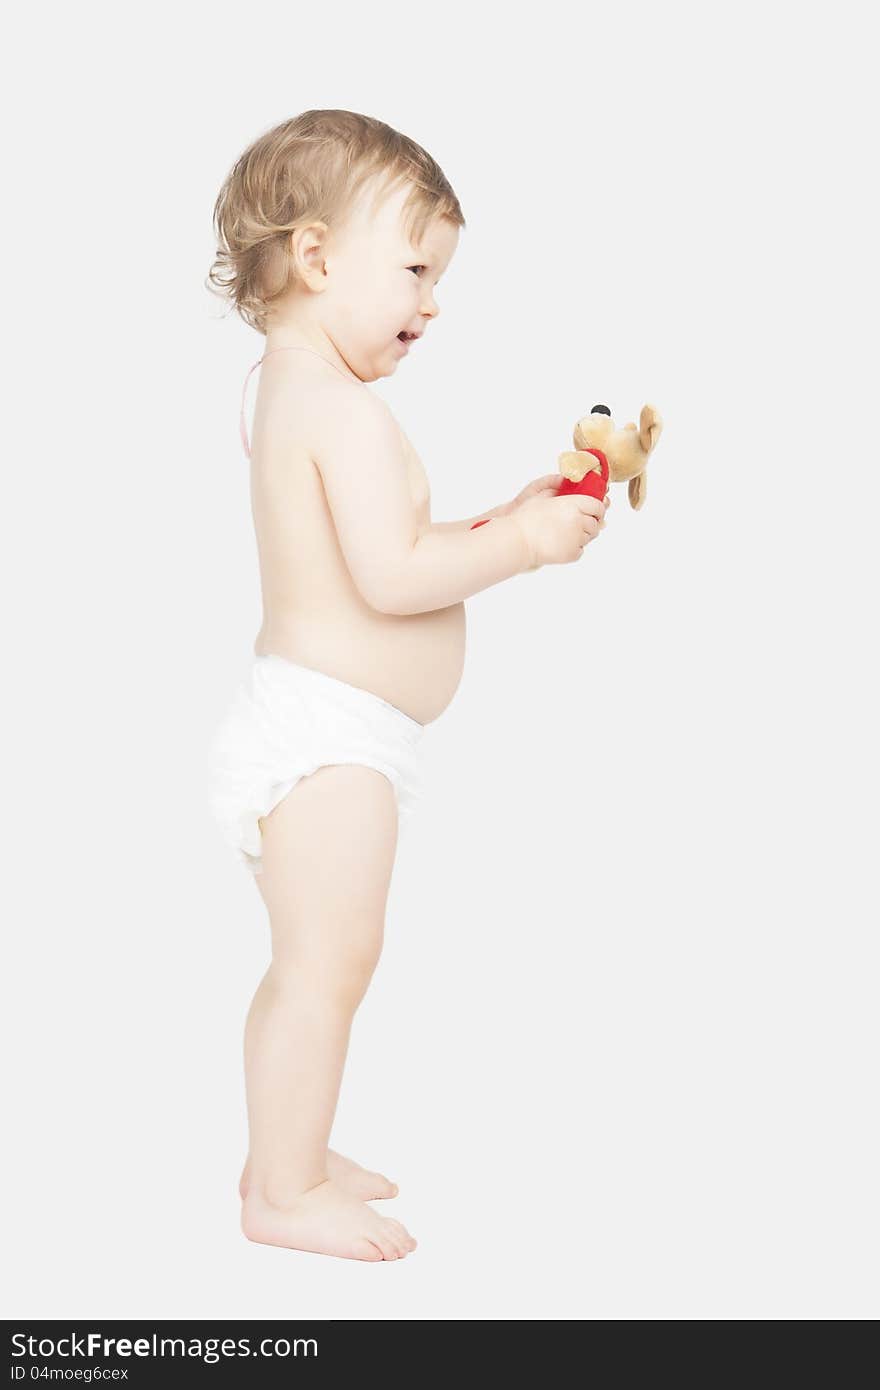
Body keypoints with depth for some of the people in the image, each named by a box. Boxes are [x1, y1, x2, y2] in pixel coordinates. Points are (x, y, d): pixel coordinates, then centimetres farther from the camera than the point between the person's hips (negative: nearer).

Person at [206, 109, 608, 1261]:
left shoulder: (288, 397, 16)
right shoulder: (346, 409, -18)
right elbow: (392, 575, -25)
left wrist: (502, 524, 11)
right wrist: (521, 542, -14)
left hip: (313, 726, 11)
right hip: (329, 736, -11)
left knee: (318, 962, 19)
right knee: (324, 963, -4)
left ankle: (288, 1154, 31)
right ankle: (285, 1192, 6)